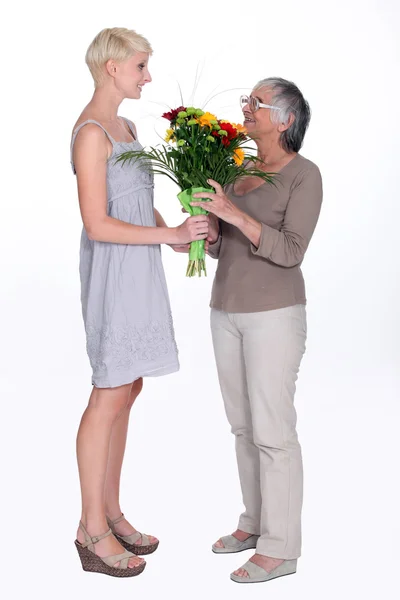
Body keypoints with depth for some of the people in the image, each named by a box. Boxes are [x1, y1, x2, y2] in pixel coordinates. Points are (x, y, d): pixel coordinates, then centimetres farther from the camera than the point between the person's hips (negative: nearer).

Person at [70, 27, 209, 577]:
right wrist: (169, 235, -18)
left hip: (137, 269, 9)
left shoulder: (124, 127, 15)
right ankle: (92, 530, 8)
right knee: (110, 395, -3)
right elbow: (97, 223, -20)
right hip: (114, 270, -9)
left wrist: (179, 237, 5)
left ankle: (110, 512, 23)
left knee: (127, 389, 12)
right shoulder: (91, 132, -14)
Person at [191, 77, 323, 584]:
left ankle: (280, 548, 8)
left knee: (272, 430, -3)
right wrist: (206, 222, -9)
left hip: (273, 313, -7)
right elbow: (221, 247, 12)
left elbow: (290, 251, -19)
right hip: (227, 310, 8)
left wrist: (234, 214, -27)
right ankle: (256, 522, 29)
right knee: (243, 424, 14)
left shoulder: (304, 175, -10)